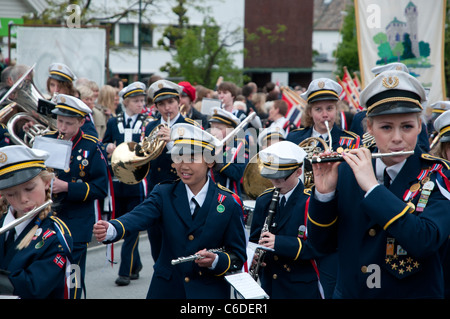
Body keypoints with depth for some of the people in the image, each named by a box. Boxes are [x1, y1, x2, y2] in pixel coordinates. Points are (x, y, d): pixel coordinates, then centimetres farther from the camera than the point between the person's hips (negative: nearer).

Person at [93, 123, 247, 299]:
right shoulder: (164, 193, -2)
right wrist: (111, 229, -42)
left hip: (209, 292, -1)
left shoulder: (229, 204, -7)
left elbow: (238, 257, -2)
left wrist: (215, 261, -22)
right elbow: (139, 216, -22)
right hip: (166, 289, 2)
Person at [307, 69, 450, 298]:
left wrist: (372, 187, -22)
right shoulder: (347, 171, 1)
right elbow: (322, 243, 2)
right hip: (348, 292, 3)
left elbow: (425, 242, -21)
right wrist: (324, 193, -12)